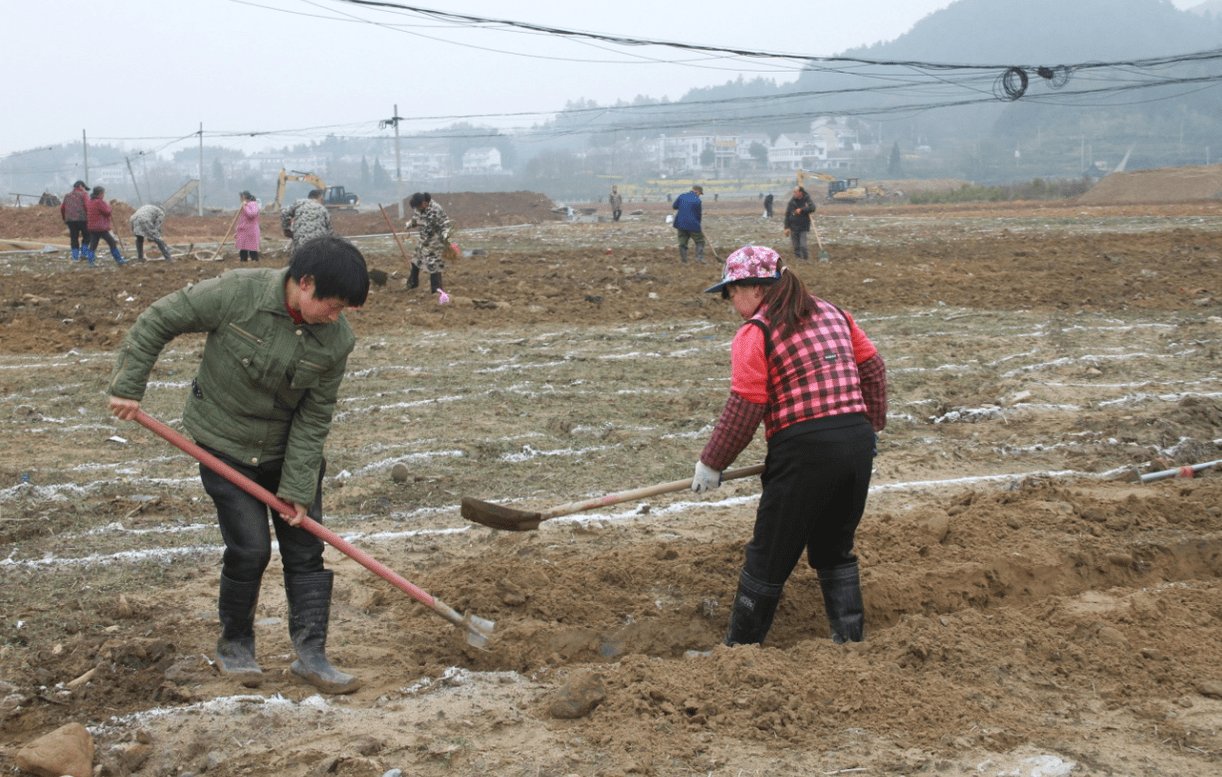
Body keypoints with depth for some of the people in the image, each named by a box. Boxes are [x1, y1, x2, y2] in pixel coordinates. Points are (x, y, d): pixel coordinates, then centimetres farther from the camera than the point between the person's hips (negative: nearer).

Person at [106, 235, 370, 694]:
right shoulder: (236, 293, -24)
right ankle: (235, 644, 16)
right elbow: (158, 321, -13)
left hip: (288, 447, 4)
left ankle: (311, 653, 9)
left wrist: (297, 488, -12)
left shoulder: (336, 339, -14)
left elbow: (314, 418, -9)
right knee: (249, 548, -7)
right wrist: (127, 386, -12)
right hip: (226, 447, -4)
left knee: (306, 548, 1)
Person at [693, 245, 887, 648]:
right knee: (835, 550, 22)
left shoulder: (755, 334, -4)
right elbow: (873, 368, 18)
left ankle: (740, 644, 16)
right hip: (858, 442, 7)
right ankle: (850, 635, 21)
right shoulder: (832, 314, 16)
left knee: (768, 558, 6)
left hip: (804, 449, -6)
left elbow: (744, 408, -10)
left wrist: (712, 464, -2)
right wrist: (871, 425, 28)